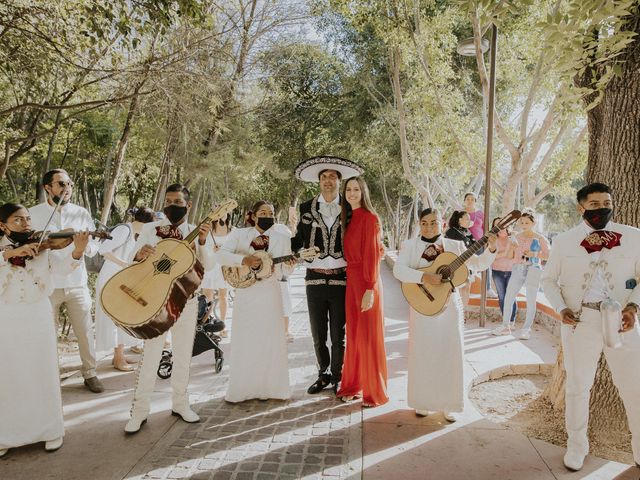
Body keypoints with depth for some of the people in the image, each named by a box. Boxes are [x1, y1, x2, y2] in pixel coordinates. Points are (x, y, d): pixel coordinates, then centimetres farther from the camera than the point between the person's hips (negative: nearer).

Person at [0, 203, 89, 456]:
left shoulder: (42, 247, 1)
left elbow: (62, 267, -15)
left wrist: (77, 251, -33)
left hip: (38, 316, 0)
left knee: (43, 374, 8)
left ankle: (51, 429, 21)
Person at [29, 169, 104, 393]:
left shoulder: (82, 214, 4)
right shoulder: (33, 214, 0)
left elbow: (94, 248, 5)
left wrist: (85, 246, -17)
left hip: (77, 284, 1)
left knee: (85, 332, 6)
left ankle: (90, 373, 21)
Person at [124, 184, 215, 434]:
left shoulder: (197, 232, 3)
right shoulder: (149, 229, 2)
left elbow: (208, 265, -10)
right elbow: (131, 261, 0)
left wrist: (202, 241, -26)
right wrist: (140, 255, -23)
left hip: (187, 300, 2)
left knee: (183, 355, 11)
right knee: (150, 355, -2)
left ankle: (180, 404, 25)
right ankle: (139, 410, 10)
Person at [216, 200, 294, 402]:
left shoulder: (282, 238, 8)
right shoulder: (239, 234, 3)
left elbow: (282, 272, 7)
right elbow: (221, 255, -10)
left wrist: (288, 265, -15)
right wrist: (244, 260, -22)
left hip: (270, 293, 2)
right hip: (245, 294, -1)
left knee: (270, 341, 3)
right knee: (244, 341, 3)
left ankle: (267, 388, 17)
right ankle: (240, 390, 16)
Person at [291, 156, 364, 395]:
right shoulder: (307, 208, 6)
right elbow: (299, 241, 9)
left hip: (341, 278, -1)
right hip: (315, 278, 2)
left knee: (339, 334, 7)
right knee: (318, 335, 11)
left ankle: (337, 377, 25)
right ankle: (323, 374, 31)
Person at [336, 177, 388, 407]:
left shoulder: (369, 217, -10)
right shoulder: (349, 218, 13)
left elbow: (372, 254, -15)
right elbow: (350, 252, 10)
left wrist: (370, 289, -19)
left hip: (366, 281, -7)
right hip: (351, 280, 7)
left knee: (369, 336, 1)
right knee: (353, 334, 13)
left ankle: (374, 392, 13)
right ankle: (353, 384, 25)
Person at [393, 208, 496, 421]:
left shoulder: (455, 245, 5)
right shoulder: (410, 245, -1)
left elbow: (478, 265, 4)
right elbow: (398, 270, -15)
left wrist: (491, 249, -13)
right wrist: (424, 277, -28)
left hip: (450, 307, 2)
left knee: (450, 354, 5)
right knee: (423, 354, 6)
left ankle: (449, 405, 20)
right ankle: (422, 402, 24)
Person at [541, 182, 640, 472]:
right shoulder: (564, 241, 1)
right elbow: (549, 279, 8)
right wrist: (561, 309, -7)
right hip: (579, 322, 0)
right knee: (577, 386, 11)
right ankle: (576, 446, 29)